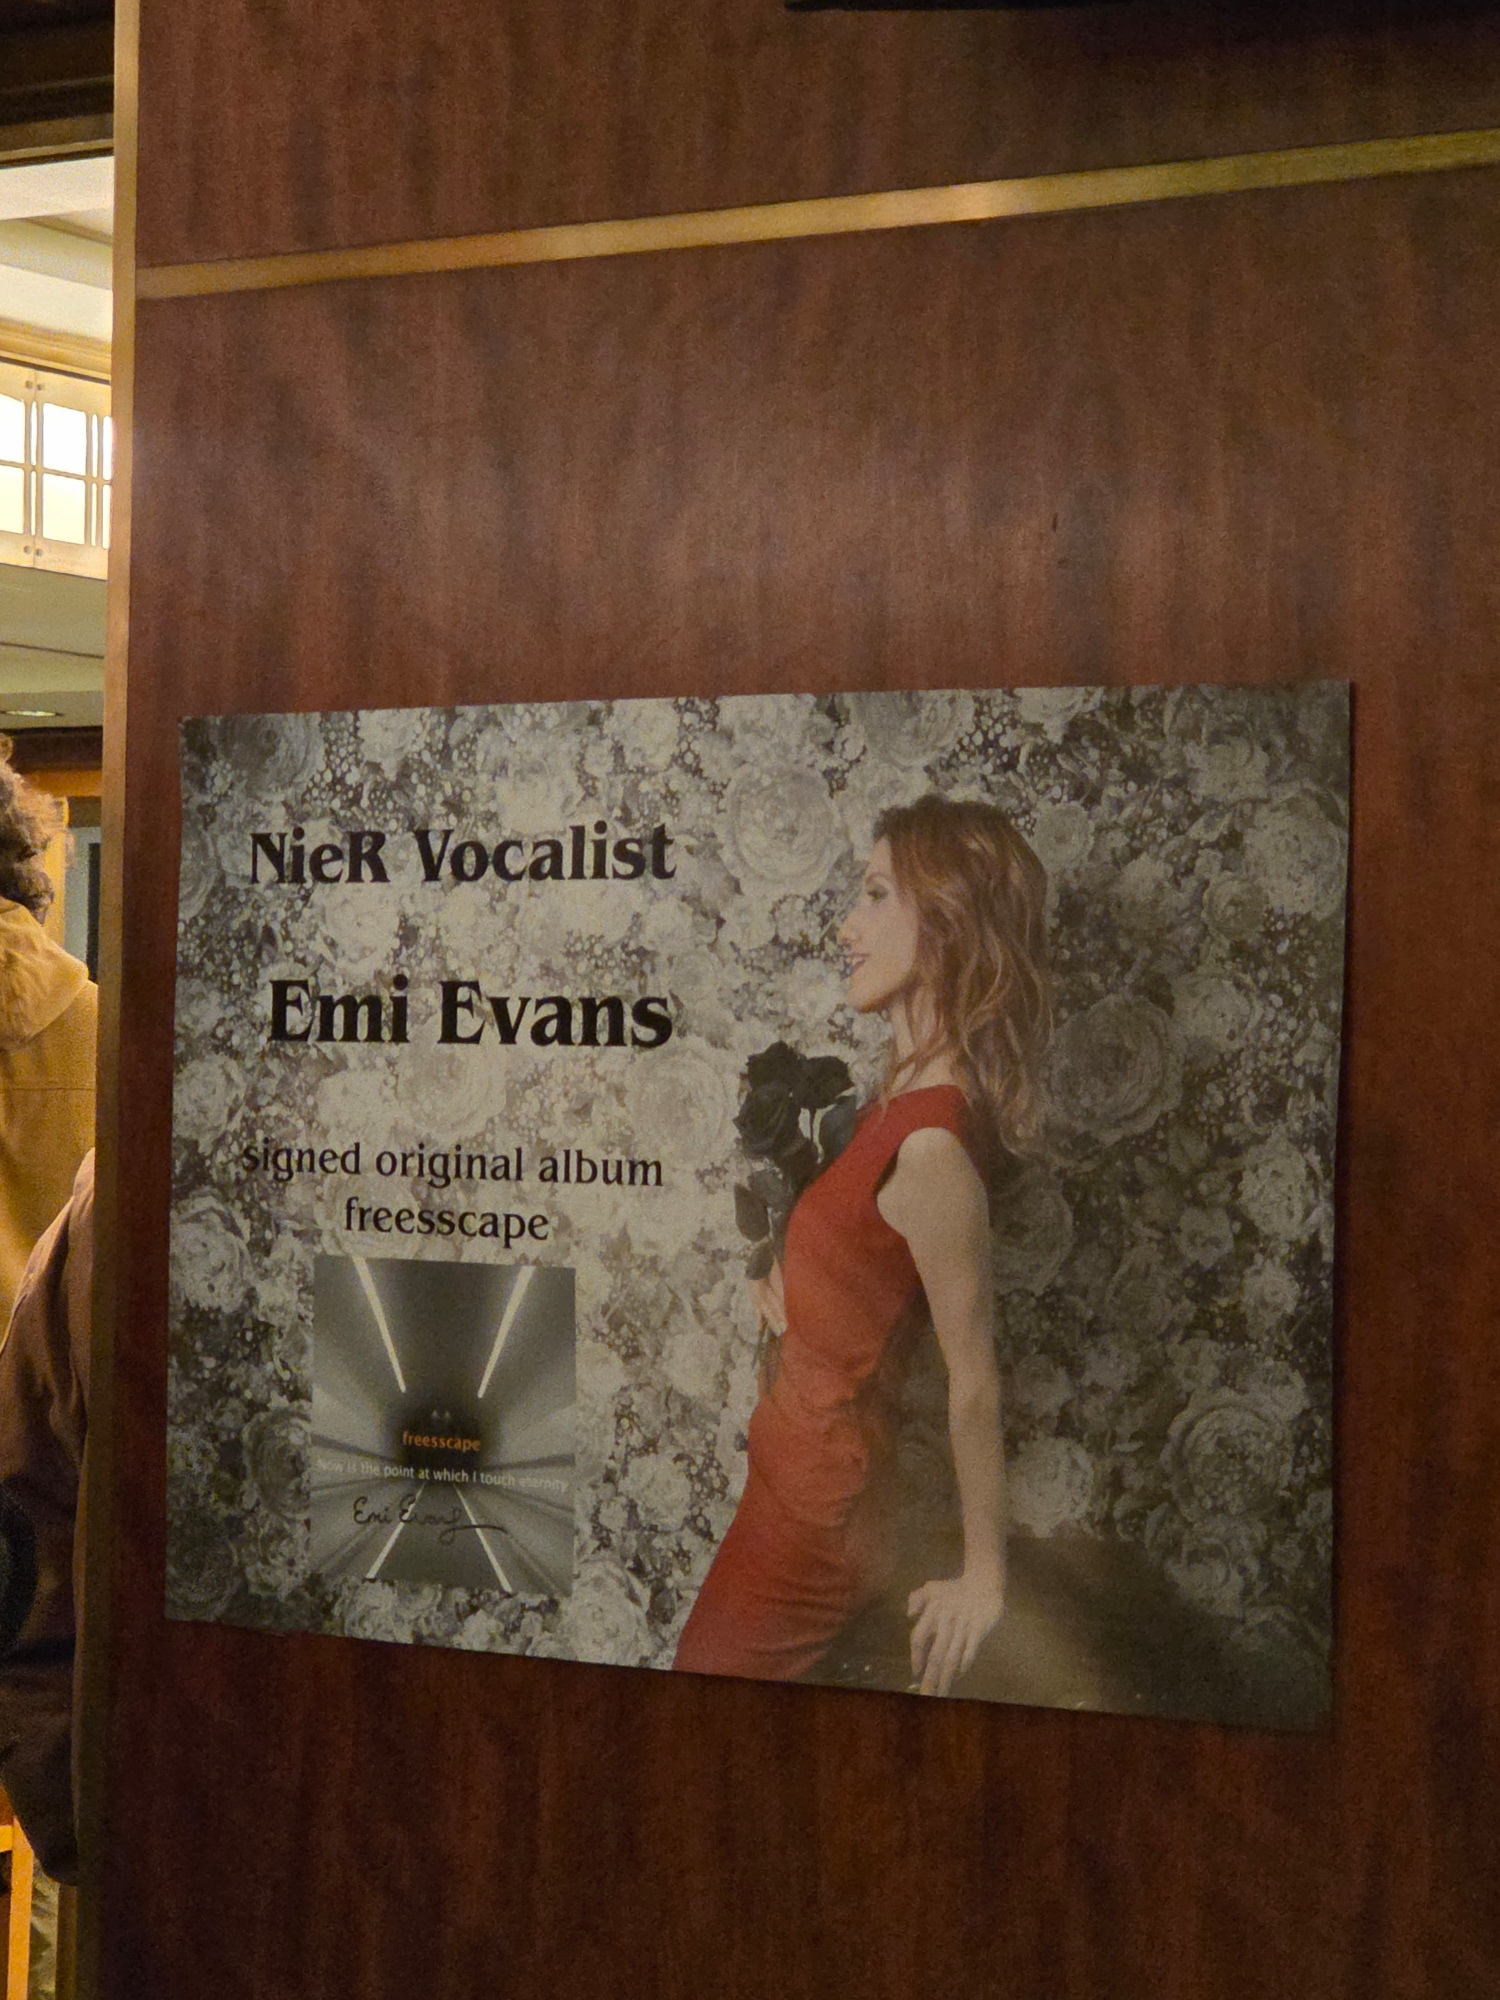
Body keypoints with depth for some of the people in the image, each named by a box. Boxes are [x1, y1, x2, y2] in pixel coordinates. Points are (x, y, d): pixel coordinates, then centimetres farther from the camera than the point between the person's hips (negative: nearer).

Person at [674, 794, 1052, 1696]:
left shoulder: (933, 1147, -26)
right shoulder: (904, 1104, 3)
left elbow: (975, 1382, -20)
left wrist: (984, 1577, -14)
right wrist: (789, 1293, 7)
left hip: (817, 1511, -9)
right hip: (799, 1473, 9)